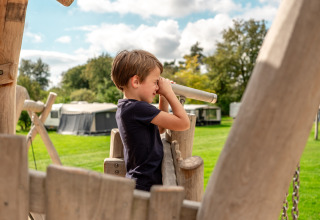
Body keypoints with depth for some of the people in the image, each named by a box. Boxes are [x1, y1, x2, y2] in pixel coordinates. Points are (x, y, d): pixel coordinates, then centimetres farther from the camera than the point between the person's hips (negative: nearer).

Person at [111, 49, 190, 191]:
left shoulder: (124, 108, 11)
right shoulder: (138, 108, -20)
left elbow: (160, 129, 24)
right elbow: (183, 123, -18)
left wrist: (164, 98, 14)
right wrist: (168, 92, -6)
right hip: (146, 186, -10)